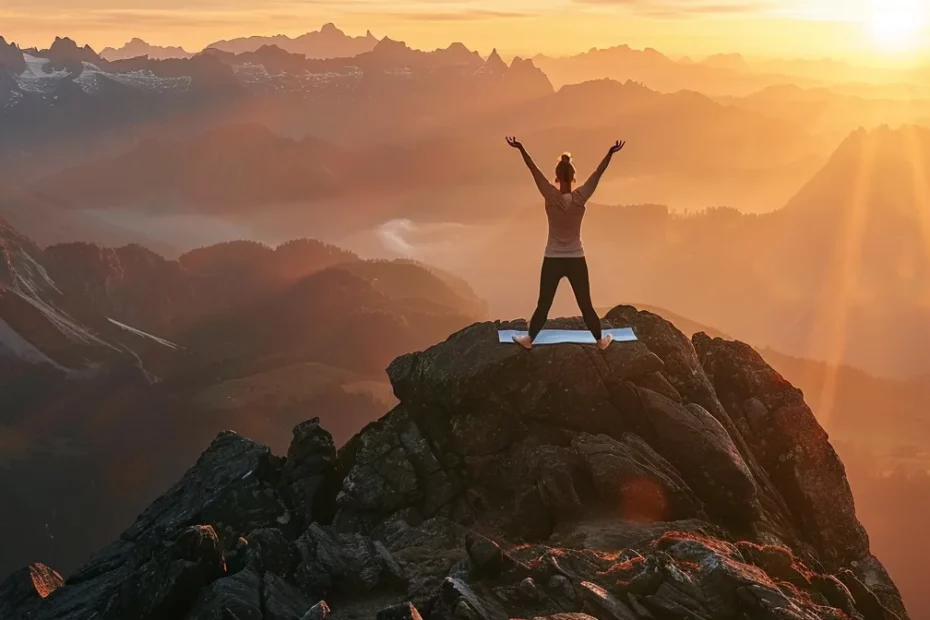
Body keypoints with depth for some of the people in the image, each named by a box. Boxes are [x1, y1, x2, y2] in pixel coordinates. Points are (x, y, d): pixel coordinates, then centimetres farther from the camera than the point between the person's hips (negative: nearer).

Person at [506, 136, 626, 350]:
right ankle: (601, 340, 21)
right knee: (585, 305, 11)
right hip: (576, 260, 1)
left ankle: (529, 339, 21)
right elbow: (598, 173, -9)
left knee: (543, 304, 11)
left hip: (552, 260, 0)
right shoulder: (580, 198, -12)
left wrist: (521, 149, -11)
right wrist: (611, 153, -6)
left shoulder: (551, 196, -14)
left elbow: (534, 170, -13)